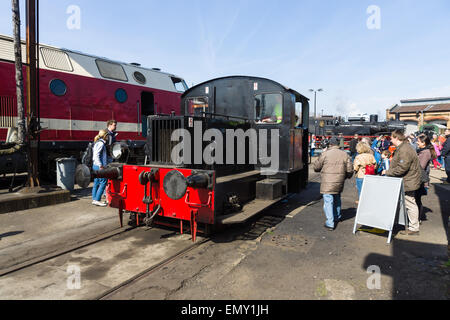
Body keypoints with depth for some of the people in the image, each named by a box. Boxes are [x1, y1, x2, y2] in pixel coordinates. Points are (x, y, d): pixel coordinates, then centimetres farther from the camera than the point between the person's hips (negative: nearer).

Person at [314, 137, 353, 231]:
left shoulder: (325, 154, -10)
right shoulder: (345, 154, 3)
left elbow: (316, 167, -2)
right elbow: (350, 170, 4)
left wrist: (322, 169, 20)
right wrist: (345, 177, 24)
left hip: (327, 183, -5)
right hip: (339, 183, 5)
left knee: (328, 201, -1)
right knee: (337, 199, 25)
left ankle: (330, 224, -1)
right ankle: (337, 217, 41)